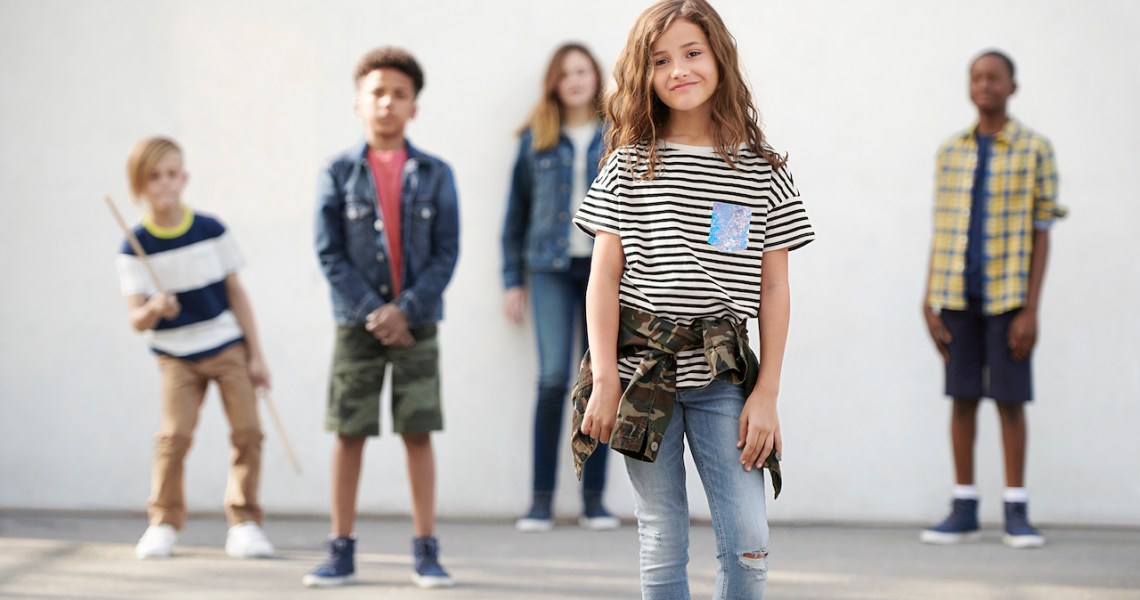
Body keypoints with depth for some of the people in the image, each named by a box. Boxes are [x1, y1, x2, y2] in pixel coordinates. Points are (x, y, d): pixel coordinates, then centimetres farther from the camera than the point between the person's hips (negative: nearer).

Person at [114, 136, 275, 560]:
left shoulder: (211, 230, -3)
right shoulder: (134, 248, -8)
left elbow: (236, 292, 4)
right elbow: (136, 320, -12)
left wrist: (256, 354, 2)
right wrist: (153, 311, -36)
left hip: (229, 347, 2)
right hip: (177, 356, -1)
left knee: (247, 429, -7)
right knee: (174, 434, -15)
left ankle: (244, 521, 4)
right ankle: (164, 522, 1)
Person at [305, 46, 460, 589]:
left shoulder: (435, 175, 3)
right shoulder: (339, 173, 2)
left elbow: (446, 255, -1)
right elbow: (330, 254, -2)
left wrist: (405, 310, -13)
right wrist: (373, 313, -12)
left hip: (416, 324, 0)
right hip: (357, 323, 0)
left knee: (418, 434, 1)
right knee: (349, 434, 2)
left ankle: (426, 553, 7)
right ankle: (341, 552, 9)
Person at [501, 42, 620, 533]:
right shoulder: (536, 139, 7)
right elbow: (516, 212, 10)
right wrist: (513, 281, 6)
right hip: (551, 269, -1)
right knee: (554, 378, -11)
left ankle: (594, 499, 7)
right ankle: (541, 499, -6)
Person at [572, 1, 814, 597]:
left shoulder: (763, 172, 4)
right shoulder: (630, 164, 3)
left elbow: (773, 289, 4)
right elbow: (604, 276, 1)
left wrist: (767, 392, -1)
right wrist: (605, 380, -7)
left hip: (722, 376, 0)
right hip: (642, 372, 0)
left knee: (749, 542, -7)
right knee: (662, 543, 3)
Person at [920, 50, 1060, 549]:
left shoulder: (1034, 151, 0)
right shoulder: (950, 152, 10)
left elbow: (1041, 234, -2)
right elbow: (940, 231, 11)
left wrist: (1030, 310, -9)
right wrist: (930, 304, 4)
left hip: (1006, 294, -3)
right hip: (957, 293, 3)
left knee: (1010, 398, -1)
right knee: (962, 396, 5)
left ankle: (1016, 513, 5)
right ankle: (964, 511, 10)